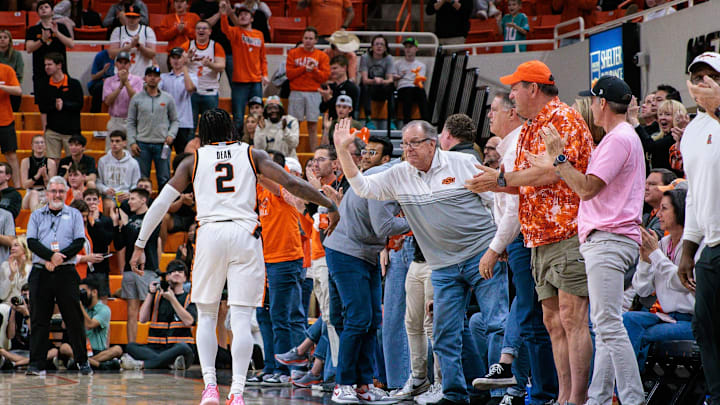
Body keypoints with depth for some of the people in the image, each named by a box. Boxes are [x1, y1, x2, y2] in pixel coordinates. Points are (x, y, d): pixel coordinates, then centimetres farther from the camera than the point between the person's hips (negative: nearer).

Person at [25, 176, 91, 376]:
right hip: (41, 272, 1)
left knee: (74, 318, -1)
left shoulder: (74, 215, 10)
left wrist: (59, 258, -13)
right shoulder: (36, 215, 13)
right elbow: (31, 242, 1)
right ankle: (37, 364, 0)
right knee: (39, 319, -1)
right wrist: (51, 256, -15)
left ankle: (83, 361, 7)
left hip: (66, 272, -1)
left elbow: (79, 242, 0)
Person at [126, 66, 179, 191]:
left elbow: (175, 120, 11)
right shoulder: (137, 98, 6)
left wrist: (171, 135, -6)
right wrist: (132, 142, -3)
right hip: (142, 144, 0)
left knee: (164, 179, 2)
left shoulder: (167, 98, 7)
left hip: (162, 144, 0)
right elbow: (131, 122, 7)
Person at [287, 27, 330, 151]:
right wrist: (304, 68, -9)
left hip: (313, 93, 0)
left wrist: (314, 70, -14)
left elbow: (324, 76, 2)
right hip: (296, 93, 0)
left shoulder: (322, 56, 9)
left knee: (313, 126, -1)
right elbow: (289, 73, 1)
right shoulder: (294, 53, 10)